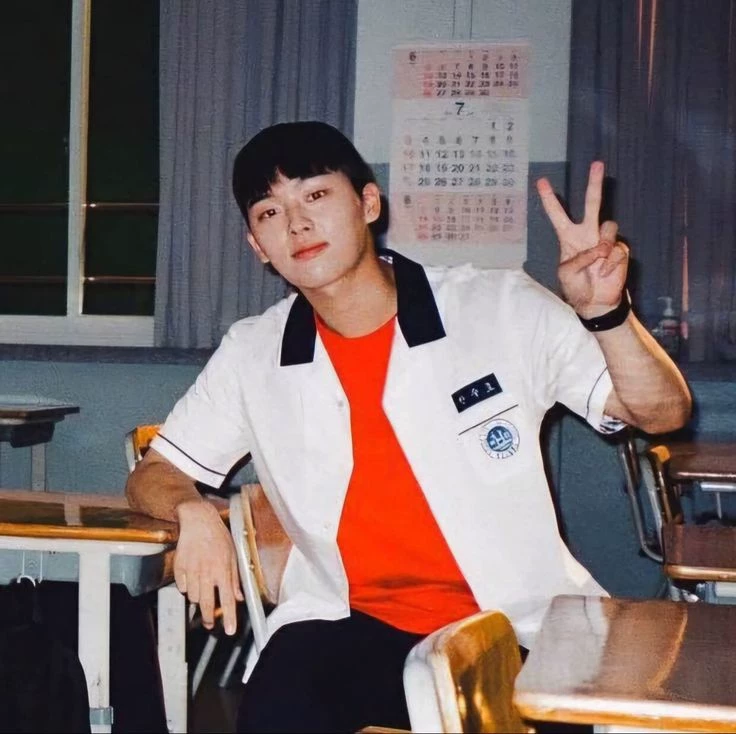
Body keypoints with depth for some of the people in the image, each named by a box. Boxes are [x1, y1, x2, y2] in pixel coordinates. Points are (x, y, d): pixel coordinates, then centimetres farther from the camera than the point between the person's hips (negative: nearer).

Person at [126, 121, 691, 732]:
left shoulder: (503, 309, -3)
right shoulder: (252, 355, 4)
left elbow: (662, 413, -1)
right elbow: (153, 476, 12)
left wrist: (605, 311, -21)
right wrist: (193, 512, -12)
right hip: (353, 624, 0)